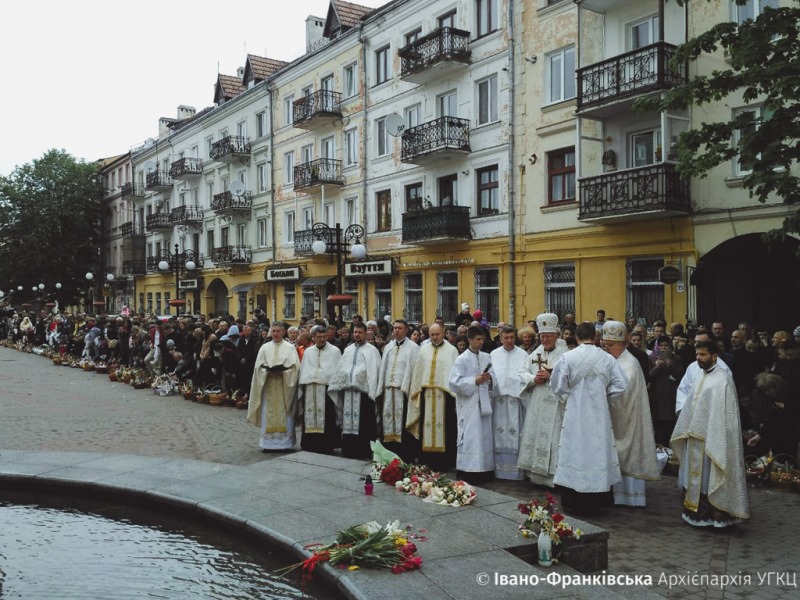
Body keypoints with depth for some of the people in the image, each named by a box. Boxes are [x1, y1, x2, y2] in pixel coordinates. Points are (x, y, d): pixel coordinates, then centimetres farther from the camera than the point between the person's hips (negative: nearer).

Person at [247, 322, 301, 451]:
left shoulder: (290, 348, 4)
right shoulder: (265, 347, 9)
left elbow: (295, 366, -2)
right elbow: (259, 366, 5)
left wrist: (283, 371, -16)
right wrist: (268, 371, -13)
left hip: (284, 386, -2)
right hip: (268, 385, 2)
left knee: (284, 415, -2)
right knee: (268, 414, 1)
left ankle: (285, 443, 3)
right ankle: (268, 443, 7)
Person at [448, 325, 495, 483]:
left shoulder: (486, 357, 9)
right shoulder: (462, 359, -6)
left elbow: (491, 377, 19)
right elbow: (454, 382, -11)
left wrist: (489, 378, -4)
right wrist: (474, 381, -16)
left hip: (483, 403, 6)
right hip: (468, 404, -5)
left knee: (484, 437, 8)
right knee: (469, 438, -5)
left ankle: (484, 470, 16)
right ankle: (467, 472, 1)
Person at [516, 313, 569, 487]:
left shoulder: (565, 354, -8)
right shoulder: (536, 353, 12)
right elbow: (522, 372, 10)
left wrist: (551, 377, -21)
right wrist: (533, 379, -8)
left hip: (556, 407, -6)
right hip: (536, 407, 6)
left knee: (553, 440, -5)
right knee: (535, 439, 10)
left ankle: (555, 478, 3)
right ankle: (537, 476, 20)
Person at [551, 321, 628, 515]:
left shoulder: (568, 357, -9)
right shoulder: (607, 358, -4)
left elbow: (558, 386, -8)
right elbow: (620, 385, -3)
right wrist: (603, 392, 11)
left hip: (575, 415, -2)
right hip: (599, 416, 2)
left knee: (575, 452, 6)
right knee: (597, 452, 10)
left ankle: (572, 503, 12)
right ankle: (594, 504, 17)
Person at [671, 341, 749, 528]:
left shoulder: (722, 379, -12)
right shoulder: (698, 378, 12)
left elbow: (724, 414, -17)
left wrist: (716, 440, -20)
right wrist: (686, 432, 14)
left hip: (710, 439, -8)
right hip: (694, 437, 8)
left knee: (708, 478, -2)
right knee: (694, 477, 13)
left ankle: (713, 516, 7)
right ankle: (695, 513, 22)